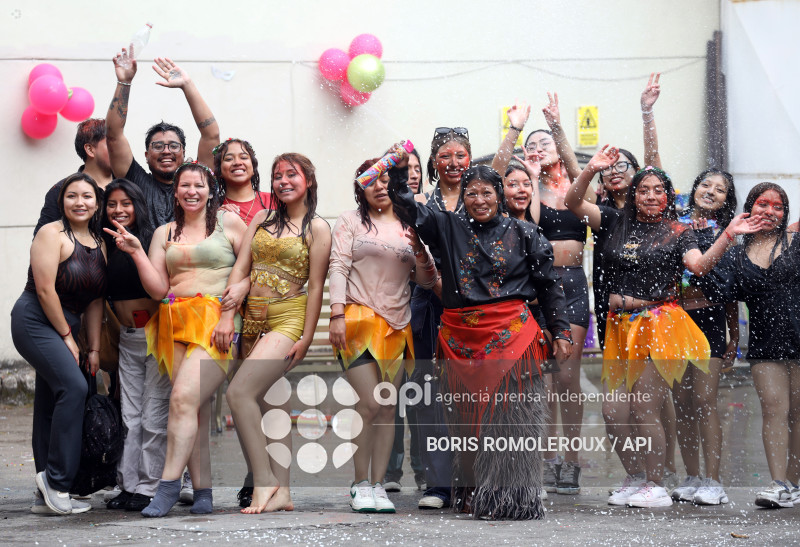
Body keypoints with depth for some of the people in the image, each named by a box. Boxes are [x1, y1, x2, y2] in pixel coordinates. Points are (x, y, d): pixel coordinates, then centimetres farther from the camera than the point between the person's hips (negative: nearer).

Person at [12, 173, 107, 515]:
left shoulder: (99, 244, 12)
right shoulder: (52, 234, -9)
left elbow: (95, 300, 12)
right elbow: (45, 290, -15)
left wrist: (94, 348, 7)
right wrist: (67, 336, -11)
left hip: (65, 327, 8)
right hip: (35, 321, -7)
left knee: (50, 404, 6)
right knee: (73, 386, -22)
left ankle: (47, 497, 6)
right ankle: (56, 481, -16)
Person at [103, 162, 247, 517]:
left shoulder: (229, 223, 9)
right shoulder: (164, 234, 19)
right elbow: (158, 290, 10)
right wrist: (136, 251, 0)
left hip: (215, 322, -4)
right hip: (175, 324, 4)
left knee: (184, 397, -20)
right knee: (197, 408, -3)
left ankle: (168, 485, -18)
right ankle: (203, 493, -3)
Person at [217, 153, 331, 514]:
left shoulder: (317, 228, -1)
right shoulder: (262, 219, 14)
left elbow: (315, 286, -4)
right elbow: (241, 268, 9)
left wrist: (306, 338, -9)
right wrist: (227, 315, -2)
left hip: (288, 319, -6)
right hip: (253, 321, 6)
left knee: (239, 391, -21)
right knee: (270, 403, 4)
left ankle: (264, 482, -16)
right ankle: (281, 492, 5)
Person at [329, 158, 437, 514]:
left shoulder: (409, 227, 17)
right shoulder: (351, 221, 11)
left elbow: (427, 281, 13)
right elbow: (338, 267, 2)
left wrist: (419, 249, -5)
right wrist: (337, 313, -10)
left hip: (397, 325, 3)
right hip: (359, 320, -3)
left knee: (388, 407, 0)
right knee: (370, 403, -14)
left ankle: (378, 485, 5)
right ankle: (361, 484, -3)